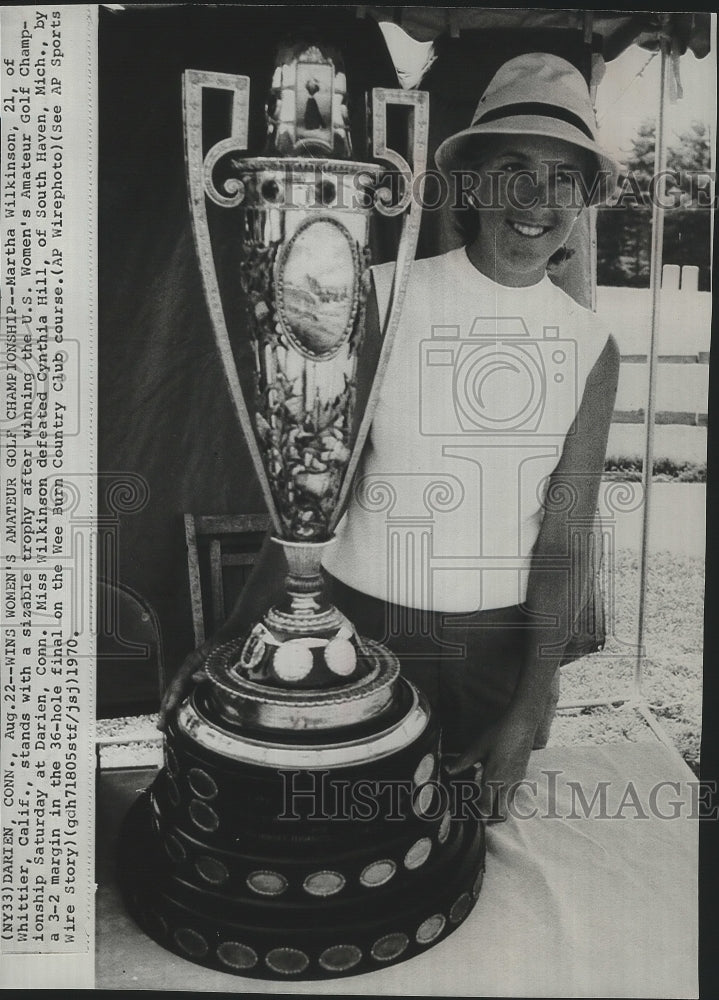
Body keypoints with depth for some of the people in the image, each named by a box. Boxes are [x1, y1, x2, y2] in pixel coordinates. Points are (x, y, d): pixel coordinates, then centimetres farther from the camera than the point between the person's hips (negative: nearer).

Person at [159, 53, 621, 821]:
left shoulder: (591, 347, 0)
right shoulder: (383, 299, -9)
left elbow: (564, 539, -3)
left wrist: (530, 708, -10)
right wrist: (237, 633, -20)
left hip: (507, 641, 3)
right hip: (367, 622, -2)